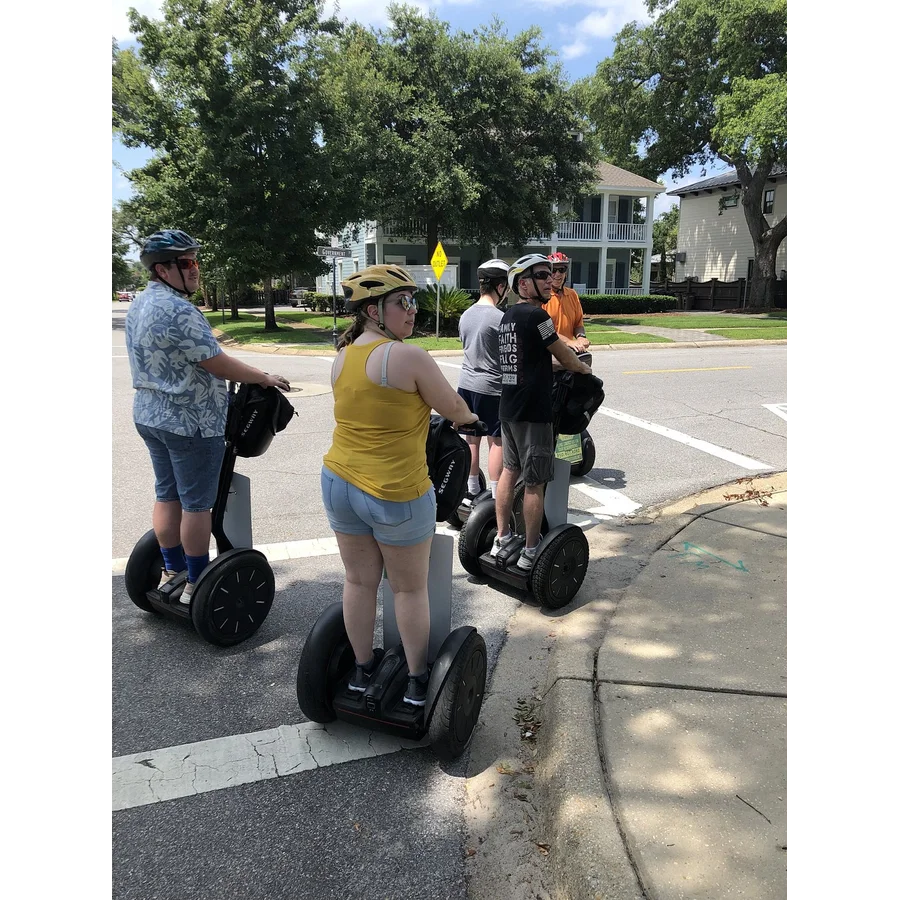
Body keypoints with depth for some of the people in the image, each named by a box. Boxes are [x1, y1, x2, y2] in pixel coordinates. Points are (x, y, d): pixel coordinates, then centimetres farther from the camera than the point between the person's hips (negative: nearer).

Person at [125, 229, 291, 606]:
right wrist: (266, 378, -9)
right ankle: (197, 583, 12)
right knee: (197, 503, 1)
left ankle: (171, 571, 28)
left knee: (167, 494, 17)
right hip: (191, 423, -9)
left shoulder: (139, 304, 9)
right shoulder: (179, 311, -22)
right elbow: (218, 364, -21)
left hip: (149, 415, 10)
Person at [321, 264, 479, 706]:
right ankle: (417, 681, 25)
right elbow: (453, 408, -5)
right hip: (396, 494, -6)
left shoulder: (341, 357, 4)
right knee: (410, 588, 11)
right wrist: (468, 418, 17)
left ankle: (362, 669, 35)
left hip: (339, 483, 6)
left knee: (359, 580, 19)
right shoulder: (409, 356, -17)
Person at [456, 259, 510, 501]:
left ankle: (471, 489, 23)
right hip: (491, 388, -7)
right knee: (497, 441, 2)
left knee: (471, 438, 14)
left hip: (466, 384, 7)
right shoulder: (499, 318, -16)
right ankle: (496, 495, 5)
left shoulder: (465, 315, 7)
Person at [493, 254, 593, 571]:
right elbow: (565, 357, -6)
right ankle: (530, 552, 8)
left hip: (508, 408, 9)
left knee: (509, 471, 18)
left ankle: (502, 539, 26)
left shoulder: (508, 316, 11)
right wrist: (584, 367, 13)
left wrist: (558, 362, 21)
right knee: (535, 483, 0)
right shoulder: (536, 315, -16)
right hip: (533, 412, -9)